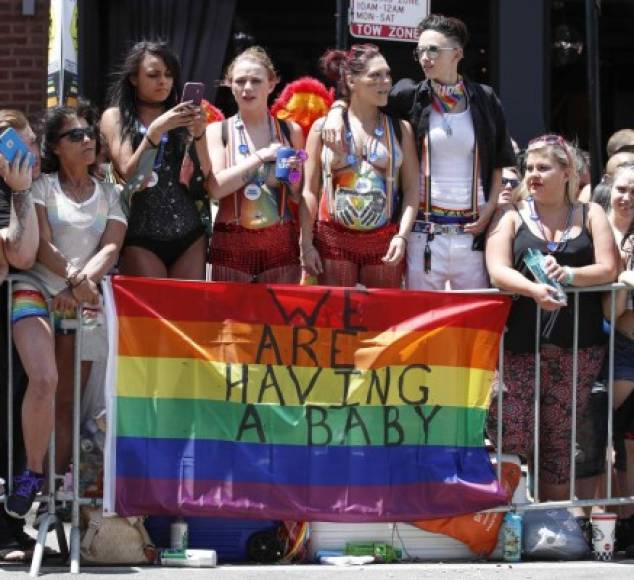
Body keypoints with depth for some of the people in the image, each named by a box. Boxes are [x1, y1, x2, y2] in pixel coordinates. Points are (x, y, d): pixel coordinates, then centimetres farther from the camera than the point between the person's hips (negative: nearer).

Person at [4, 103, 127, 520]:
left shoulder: (109, 195, 14)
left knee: (68, 399, -1)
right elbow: (41, 245, -6)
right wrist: (75, 277, -24)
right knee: (44, 380, -24)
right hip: (37, 292, -3)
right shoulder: (41, 188, 6)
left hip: (83, 303, 3)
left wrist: (80, 283, -18)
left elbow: (111, 249, 1)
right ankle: (32, 475, -17)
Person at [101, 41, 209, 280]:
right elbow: (127, 175, -6)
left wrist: (198, 134, -12)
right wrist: (155, 131, -16)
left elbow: (204, 179, 4)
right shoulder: (115, 116, 5)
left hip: (189, 234, 3)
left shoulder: (181, 116, 11)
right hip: (141, 235, -3)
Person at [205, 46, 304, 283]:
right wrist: (261, 156, -13)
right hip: (231, 243, -1)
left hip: (280, 243, 1)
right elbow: (215, 188, -10)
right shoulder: (218, 131, 3)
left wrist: (294, 176, -7)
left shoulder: (290, 131, 8)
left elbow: (300, 197, 14)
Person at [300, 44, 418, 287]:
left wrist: (402, 236, -9)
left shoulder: (400, 129, 7)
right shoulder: (323, 128, 5)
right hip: (334, 240, -1)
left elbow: (412, 187, 3)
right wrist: (306, 245, -1)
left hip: (384, 242, 1)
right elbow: (310, 191, 5)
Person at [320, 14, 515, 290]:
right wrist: (337, 110, -10)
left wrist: (490, 208, 0)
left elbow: (500, 162, 11)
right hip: (425, 230, -1)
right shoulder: (410, 97, 3)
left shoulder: (484, 100, 5)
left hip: (472, 229, 1)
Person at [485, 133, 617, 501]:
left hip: (578, 344, 1)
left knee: (561, 442, 4)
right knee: (512, 436, -10)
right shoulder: (512, 217, 8)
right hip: (521, 342, -1)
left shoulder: (590, 215, 11)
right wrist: (535, 289, -26)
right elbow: (497, 271, -7)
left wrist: (569, 275, -18)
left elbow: (608, 269, 1)